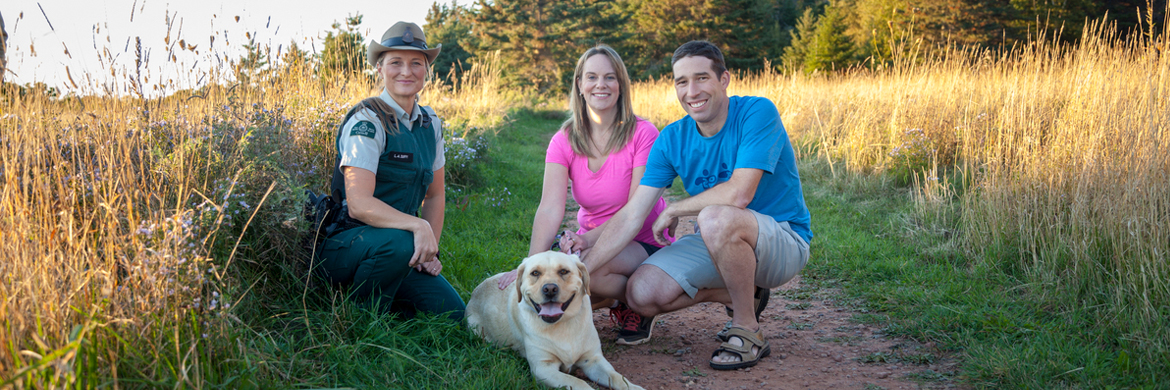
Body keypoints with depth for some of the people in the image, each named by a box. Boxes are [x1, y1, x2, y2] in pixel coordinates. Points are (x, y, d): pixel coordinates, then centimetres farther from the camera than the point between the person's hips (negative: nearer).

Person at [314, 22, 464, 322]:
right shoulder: (367, 122, -16)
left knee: (451, 313, -9)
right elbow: (359, 204, -25)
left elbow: (435, 195, 15)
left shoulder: (431, 124, 7)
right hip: (342, 243, -6)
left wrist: (431, 250, 3)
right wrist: (416, 225, -37)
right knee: (398, 243, -37)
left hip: (404, 246, 6)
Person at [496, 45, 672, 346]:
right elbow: (550, 208, -17)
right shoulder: (564, 141, -3)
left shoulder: (642, 134, -13)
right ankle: (608, 298, 8)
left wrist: (589, 239, -31)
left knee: (585, 266, -34)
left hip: (645, 244, -4)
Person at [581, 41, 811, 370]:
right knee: (642, 294, -12)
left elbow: (739, 194, -30)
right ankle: (744, 295, 9)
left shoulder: (757, 113, -19)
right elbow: (632, 216, -7)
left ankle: (748, 332, -16)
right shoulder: (671, 139, -3)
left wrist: (672, 211, -14)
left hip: (783, 239, -6)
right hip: (722, 242, 6)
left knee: (716, 217, -37)